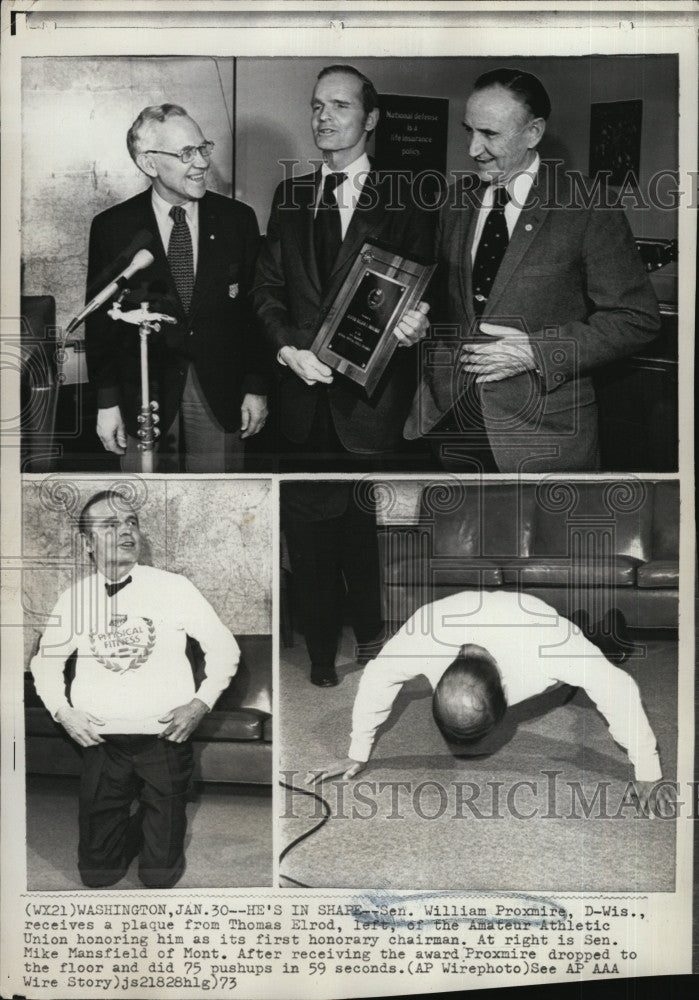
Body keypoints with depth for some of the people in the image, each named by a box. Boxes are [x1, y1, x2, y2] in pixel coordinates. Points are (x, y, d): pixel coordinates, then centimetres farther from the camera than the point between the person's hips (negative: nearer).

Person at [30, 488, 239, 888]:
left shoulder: (173, 587, -3)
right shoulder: (74, 597, 4)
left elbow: (224, 647, 2)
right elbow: (46, 661, 16)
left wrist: (200, 704, -8)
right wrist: (63, 711, 1)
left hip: (166, 739, -2)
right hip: (101, 743, 2)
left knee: (161, 876, 6)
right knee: (97, 872, 8)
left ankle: (151, 826, 37)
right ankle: (133, 829, 38)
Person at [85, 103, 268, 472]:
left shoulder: (237, 219, 1)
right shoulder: (112, 227, -3)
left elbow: (255, 310, 4)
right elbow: (100, 321, 0)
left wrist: (256, 388, 2)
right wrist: (107, 402, -2)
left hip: (220, 397, 1)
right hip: (143, 395, -1)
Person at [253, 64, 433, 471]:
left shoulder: (404, 201, -2)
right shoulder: (290, 194, 11)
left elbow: (421, 291, -1)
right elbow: (267, 287, 10)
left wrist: (417, 326, -24)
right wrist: (288, 348, -7)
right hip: (301, 403, 4)